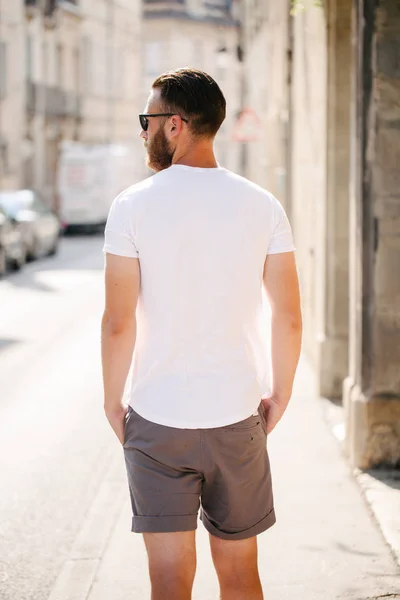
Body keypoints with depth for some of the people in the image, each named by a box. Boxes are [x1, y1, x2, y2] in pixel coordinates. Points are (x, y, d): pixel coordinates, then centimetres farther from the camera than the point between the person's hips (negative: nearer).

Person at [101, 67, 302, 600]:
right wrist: (280, 396, 12)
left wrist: (113, 402, 4)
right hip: (236, 418, 2)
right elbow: (289, 318, -1)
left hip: (156, 421, -2)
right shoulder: (263, 207, -1)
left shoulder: (134, 206, -8)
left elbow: (118, 322, -9)